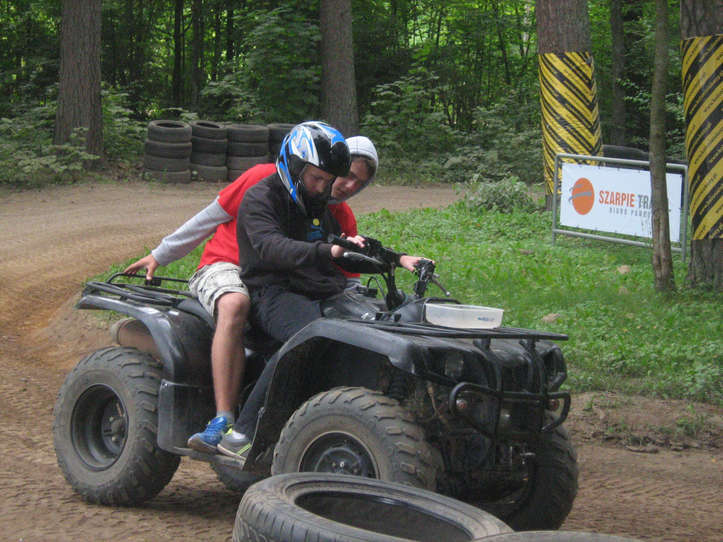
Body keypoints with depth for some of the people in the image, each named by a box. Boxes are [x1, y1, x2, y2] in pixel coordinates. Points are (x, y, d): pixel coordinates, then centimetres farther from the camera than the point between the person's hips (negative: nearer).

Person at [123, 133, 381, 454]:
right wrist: (158, 256, 7)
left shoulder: (343, 219, 5)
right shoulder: (266, 179, -8)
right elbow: (210, 217, 1)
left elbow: (347, 283, 9)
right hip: (224, 267, -4)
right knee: (234, 305, -41)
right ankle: (224, 420, -46)